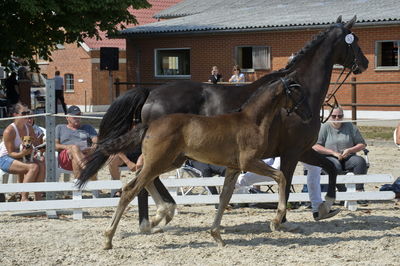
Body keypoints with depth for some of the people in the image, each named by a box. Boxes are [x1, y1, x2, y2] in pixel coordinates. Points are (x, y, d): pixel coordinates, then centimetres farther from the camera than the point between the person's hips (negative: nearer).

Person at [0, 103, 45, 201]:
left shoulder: (28, 128, 2)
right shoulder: (9, 131, -20)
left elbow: (36, 145, 7)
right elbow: (11, 153, -19)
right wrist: (22, 153, -39)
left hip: (20, 156, 7)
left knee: (42, 165, -18)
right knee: (33, 167, -29)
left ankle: (38, 198, -16)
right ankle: (24, 198, -24)